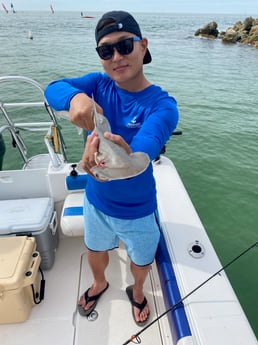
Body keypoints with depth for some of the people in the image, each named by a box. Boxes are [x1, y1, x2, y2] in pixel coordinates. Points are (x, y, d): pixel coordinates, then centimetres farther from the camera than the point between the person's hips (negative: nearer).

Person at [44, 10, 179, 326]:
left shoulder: (162, 105, -24)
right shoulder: (99, 84, -12)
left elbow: (142, 152, -41)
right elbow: (52, 88, -26)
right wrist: (76, 96, -48)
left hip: (137, 210, -2)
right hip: (96, 200, 3)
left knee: (140, 261, 25)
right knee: (95, 250, 29)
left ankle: (137, 291, 62)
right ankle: (99, 284, 65)